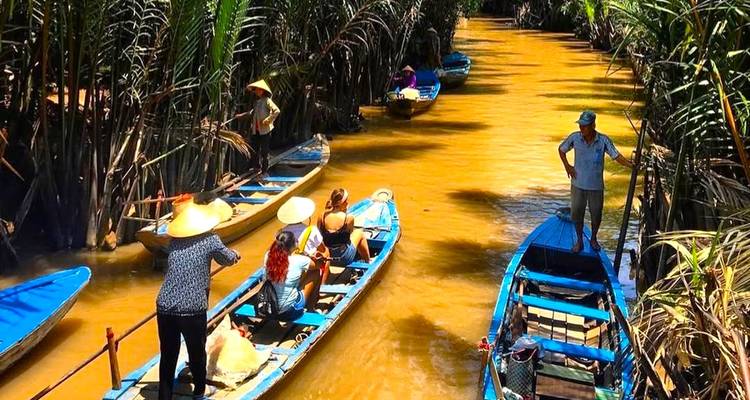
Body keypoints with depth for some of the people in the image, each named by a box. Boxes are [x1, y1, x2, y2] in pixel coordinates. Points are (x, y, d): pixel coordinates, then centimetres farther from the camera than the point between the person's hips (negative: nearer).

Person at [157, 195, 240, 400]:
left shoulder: (174, 242, 10)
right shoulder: (210, 240, -2)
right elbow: (228, 259, 15)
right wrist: (235, 254, 40)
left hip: (165, 308, 3)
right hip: (193, 310, -3)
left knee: (168, 356, 14)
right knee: (197, 352, 19)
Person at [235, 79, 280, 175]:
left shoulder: (267, 100, -12)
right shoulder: (257, 101, 12)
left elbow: (277, 111, -22)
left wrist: (267, 120, -21)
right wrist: (241, 115, 22)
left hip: (264, 130, -8)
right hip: (255, 130, 8)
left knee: (264, 152, 0)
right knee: (255, 150, 17)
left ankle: (264, 171, 8)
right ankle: (257, 168, 32)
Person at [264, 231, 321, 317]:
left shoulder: (268, 256, -10)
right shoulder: (298, 261, -20)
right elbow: (315, 266, 3)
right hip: (290, 312, -5)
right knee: (315, 272, 11)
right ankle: (310, 308, 28)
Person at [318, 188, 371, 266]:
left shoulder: (322, 217, -8)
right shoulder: (348, 218, -15)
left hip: (326, 257, 4)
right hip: (345, 259, -4)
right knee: (360, 233, 24)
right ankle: (368, 262, 40)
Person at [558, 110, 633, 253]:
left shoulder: (603, 140, -15)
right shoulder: (575, 137, -12)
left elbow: (617, 156, -14)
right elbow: (561, 149, 5)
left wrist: (632, 165, -30)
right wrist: (567, 166, -3)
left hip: (596, 186, -1)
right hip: (578, 184, 1)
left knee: (596, 215, 14)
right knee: (576, 213, 11)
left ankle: (593, 239, 40)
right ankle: (579, 240, 33)